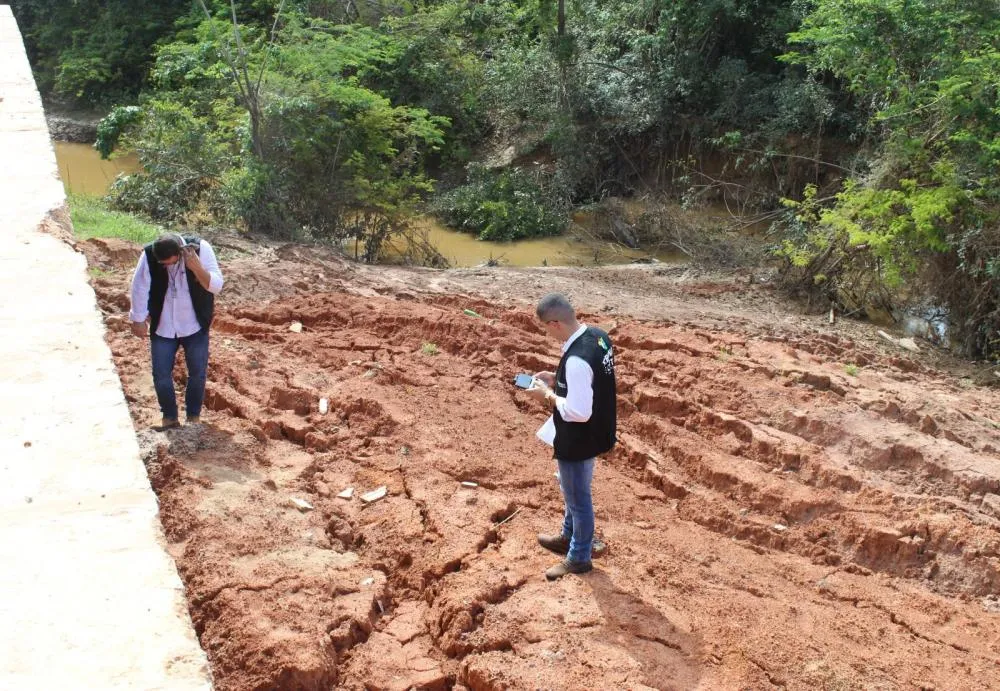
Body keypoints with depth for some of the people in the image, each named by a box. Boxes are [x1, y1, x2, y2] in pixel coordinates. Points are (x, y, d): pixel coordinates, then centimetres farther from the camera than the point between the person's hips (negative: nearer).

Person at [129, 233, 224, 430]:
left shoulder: (200, 248, -19)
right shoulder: (149, 255, -17)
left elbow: (216, 285, -19)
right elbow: (140, 288, -7)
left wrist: (197, 268, -35)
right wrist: (138, 320, -2)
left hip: (195, 326, -1)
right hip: (162, 327, 1)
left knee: (198, 373, 7)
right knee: (161, 375, 4)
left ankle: (193, 416, 28)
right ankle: (169, 417, 25)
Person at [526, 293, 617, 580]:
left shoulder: (576, 360, -34)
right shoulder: (598, 336, -4)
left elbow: (578, 412, -31)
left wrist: (548, 394, -18)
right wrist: (557, 379, 5)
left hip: (579, 440, -9)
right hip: (594, 433, 10)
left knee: (578, 498, 11)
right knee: (573, 490, 29)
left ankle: (579, 558, 30)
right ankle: (569, 537, 49)